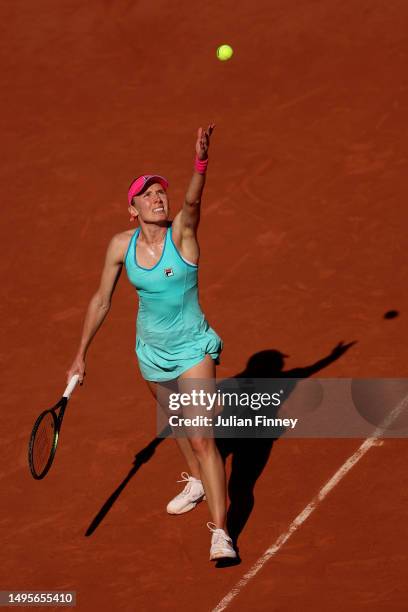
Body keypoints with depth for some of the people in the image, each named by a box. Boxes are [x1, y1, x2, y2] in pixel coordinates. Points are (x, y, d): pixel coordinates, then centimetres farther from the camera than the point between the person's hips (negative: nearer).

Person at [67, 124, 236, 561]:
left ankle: (220, 532, -13)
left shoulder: (182, 232, -18)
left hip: (193, 348, -5)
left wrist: (201, 162, -60)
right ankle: (196, 481, 54)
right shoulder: (121, 245, -9)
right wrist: (81, 353, 6)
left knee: (201, 438, -14)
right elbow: (101, 301, 3)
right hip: (151, 350, 5)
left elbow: (193, 200, -40)